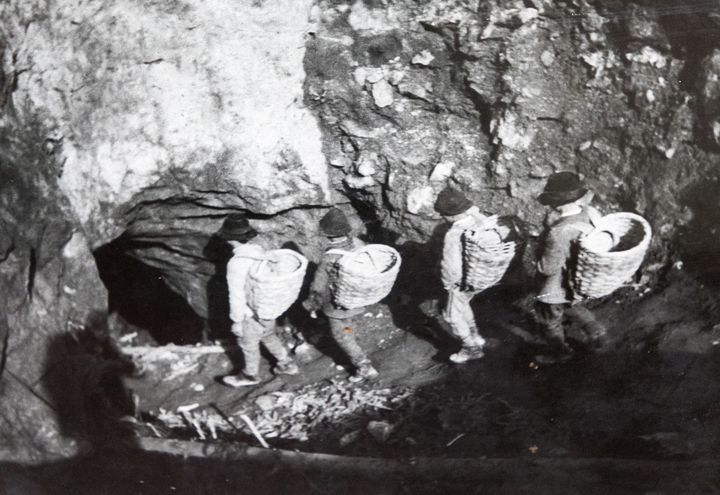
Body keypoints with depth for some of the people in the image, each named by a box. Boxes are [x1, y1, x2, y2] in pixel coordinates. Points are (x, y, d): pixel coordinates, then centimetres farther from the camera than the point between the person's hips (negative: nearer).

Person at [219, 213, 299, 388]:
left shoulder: (237, 264, -32)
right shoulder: (259, 252, -10)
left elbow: (237, 296, -24)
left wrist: (236, 321, -11)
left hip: (253, 314, -6)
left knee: (248, 345, 19)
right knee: (269, 337, 30)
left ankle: (250, 375, 42)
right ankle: (287, 365, 44)